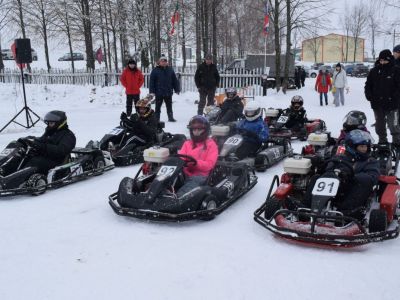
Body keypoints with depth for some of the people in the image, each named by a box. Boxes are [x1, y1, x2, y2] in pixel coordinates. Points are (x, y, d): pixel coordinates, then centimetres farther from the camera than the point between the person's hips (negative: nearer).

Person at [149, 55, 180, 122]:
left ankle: (171, 117, 22)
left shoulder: (170, 70, 7)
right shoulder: (155, 70, -3)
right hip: (159, 93, -2)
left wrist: (177, 89, 5)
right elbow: (152, 81, -5)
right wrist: (152, 91, -11)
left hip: (168, 92, 3)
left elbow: (175, 80, 9)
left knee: (169, 106, 12)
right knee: (158, 106, 5)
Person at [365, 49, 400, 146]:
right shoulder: (374, 71, 5)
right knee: (380, 125, 14)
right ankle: (382, 141, 26)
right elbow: (368, 85, 11)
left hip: (391, 105, -4)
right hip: (377, 104, 4)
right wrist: (369, 96, -2)